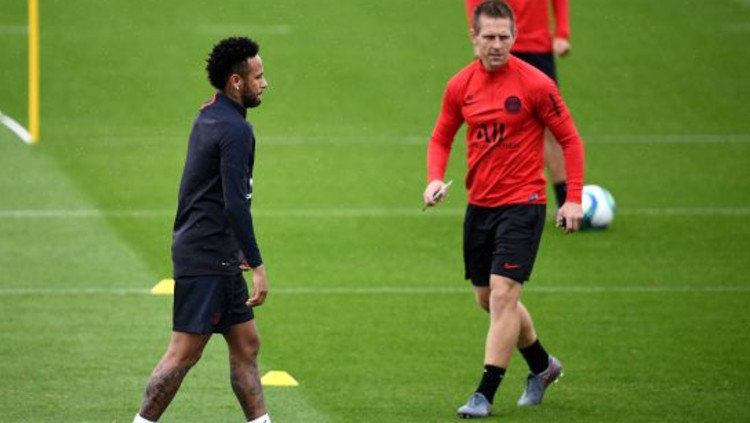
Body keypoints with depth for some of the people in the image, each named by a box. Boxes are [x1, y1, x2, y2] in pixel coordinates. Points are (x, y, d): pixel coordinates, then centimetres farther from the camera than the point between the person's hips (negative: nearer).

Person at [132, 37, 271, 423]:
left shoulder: (208, 118, 13)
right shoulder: (234, 129, -17)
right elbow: (235, 204, -23)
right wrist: (257, 265, -21)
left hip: (217, 258, 10)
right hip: (207, 260, -10)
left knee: (246, 344, 12)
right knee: (185, 352, -6)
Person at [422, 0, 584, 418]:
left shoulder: (535, 84, -12)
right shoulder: (460, 86, 1)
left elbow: (570, 139, -5)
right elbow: (441, 138, 13)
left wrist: (574, 199, -11)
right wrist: (436, 179, -7)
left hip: (522, 203, -6)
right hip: (479, 205, 6)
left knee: (503, 294, -14)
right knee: (489, 299, 14)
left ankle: (486, 394, -11)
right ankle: (543, 365, 37)